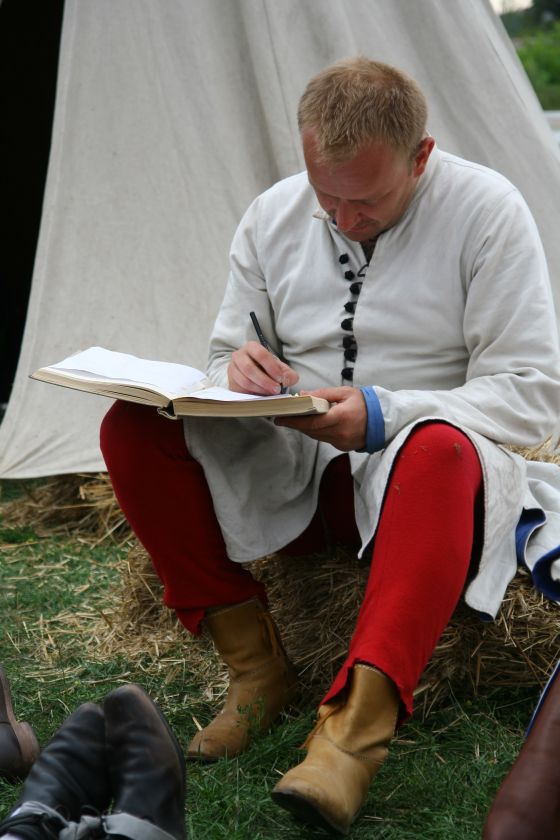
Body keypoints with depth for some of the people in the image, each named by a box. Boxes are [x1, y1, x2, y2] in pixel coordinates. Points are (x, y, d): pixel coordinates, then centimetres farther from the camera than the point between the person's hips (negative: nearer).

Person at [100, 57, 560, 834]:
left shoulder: (485, 210, -10)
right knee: (133, 428, -18)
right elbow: (227, 354, 12)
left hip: (415, 469, -4)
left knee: (440, 450, -41)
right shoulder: (273, 217, 2)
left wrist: (384, 416, -25)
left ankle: (354, 730, -46)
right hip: (292, 469, 4)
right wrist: (239, 371, -16)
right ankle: (255, 666, -15)